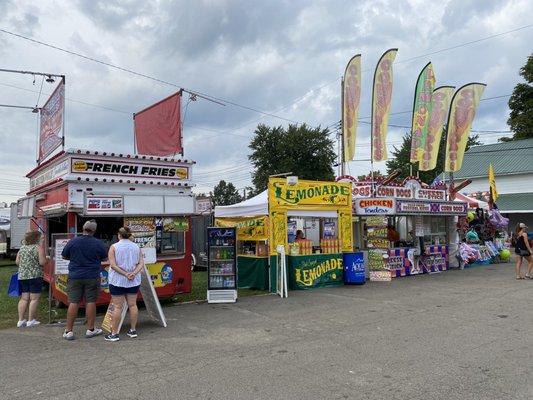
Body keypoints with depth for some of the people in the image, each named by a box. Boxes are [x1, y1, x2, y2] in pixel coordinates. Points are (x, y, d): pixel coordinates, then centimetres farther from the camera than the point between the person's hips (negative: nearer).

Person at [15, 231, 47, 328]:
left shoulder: (22, 247, 11)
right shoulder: (39, 247, -7)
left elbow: (17, 262, 13)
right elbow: (42, 262, -13)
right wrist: (45, 258, 6)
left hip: (22, 276, 6)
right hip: (35, 276, -6)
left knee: (24, 298, 11)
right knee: (34, 299, 0)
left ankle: (21, 320, 12)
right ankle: (30, 320, 2)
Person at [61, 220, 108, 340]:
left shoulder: (72, 242, -4)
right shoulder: (98, 244, -6)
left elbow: (64, 256, 8)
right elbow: (104, 258, 5)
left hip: (75, 276, 1)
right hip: (92, 277, -1)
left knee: (73, 303, 4)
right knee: (91, 302, 6)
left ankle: (68, 331, 9)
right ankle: (90, 329, 15)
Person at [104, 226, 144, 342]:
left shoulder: (114, 247, -6)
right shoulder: (136, 247, 5)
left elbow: (113, 265, -13)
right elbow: (141, 263, -2)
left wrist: (125, 274, -14)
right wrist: (133, 273, -12)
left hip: (118, 281, -3)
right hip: (134, 281, 4)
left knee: (117, 307, 1)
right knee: (132, 304, 11)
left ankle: (114, 333, 6)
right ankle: (133, 330, 19)